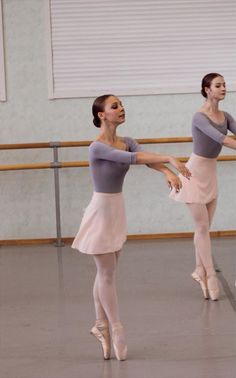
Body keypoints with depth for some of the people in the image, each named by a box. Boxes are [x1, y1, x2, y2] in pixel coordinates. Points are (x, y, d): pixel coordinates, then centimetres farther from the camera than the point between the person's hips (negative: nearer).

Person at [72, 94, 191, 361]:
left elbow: (146, 158, -13)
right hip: (101, 211, -7)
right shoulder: (97, 147, -19)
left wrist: (168, 172, -33)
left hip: (117, 211, 7)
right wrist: (169, 158, -39)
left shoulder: (126, 142, 4)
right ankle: (115, 329, 11)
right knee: (107, 273, 2)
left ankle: (101, 325, 26)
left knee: (105, 272, 15)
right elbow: (131, 158, -33)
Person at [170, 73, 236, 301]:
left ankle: (200, 271, 22)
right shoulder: (200, 117, -19)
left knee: (204, 227, 12)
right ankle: (210, 275, 3)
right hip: (196, 172, -7)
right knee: (202, 226, -2)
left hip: (210, 173, 7)